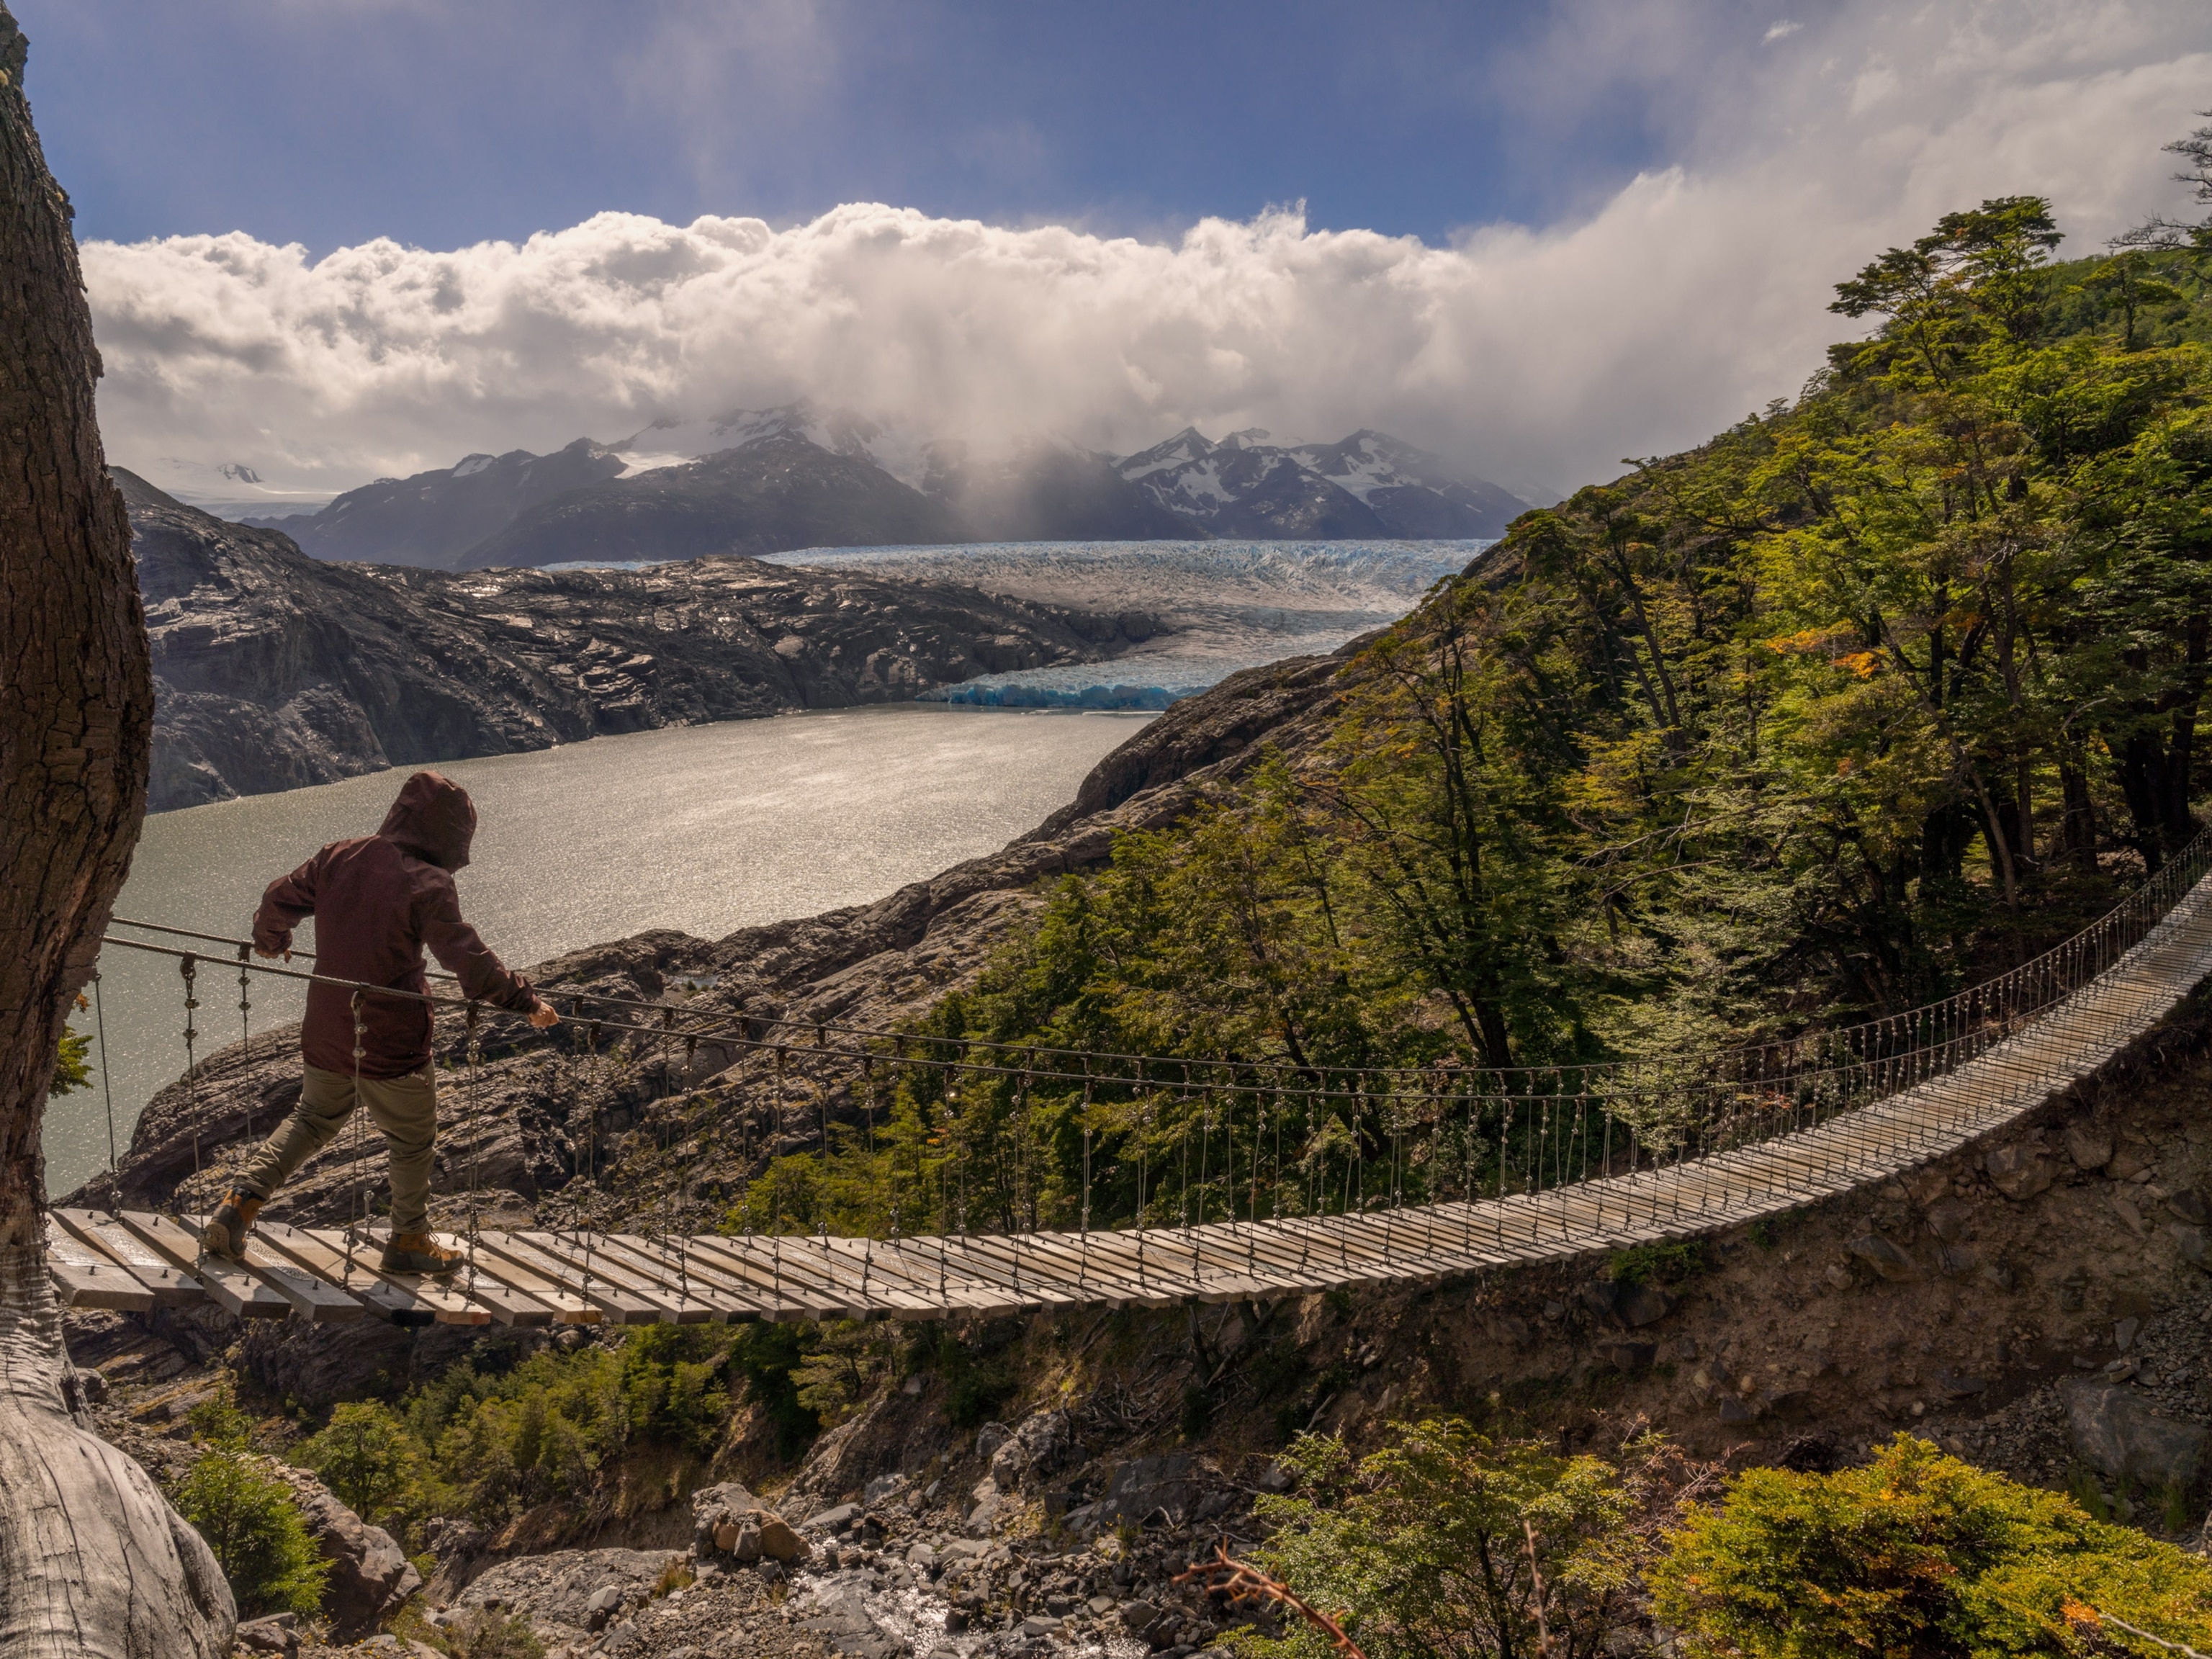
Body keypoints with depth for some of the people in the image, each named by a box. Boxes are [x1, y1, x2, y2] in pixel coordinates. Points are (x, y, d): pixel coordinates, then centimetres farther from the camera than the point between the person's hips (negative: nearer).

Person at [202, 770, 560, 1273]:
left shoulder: (338, 857, 0)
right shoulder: (427, 884, -19)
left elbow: (279, 901, 12)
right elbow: (469, 961, -22)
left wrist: (271, 941, 33)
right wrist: (526, 1000, -14)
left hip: (326, 1031, 6)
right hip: (392, 1040, -6)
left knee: (313, 1117, 28)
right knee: (412, 1140, 14)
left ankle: (242, 1201, 16)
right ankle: (409, 1241, 25)